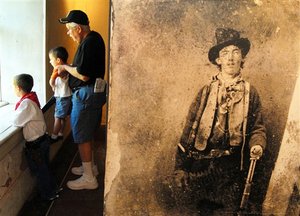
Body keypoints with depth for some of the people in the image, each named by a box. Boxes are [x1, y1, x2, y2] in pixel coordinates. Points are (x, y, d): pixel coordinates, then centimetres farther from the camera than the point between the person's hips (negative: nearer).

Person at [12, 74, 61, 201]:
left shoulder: (26, 102, -22)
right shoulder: (31, 99, 5)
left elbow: (17, 122, -24)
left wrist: (14, 117, -5)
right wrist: (17, 116, -2)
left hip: (35, 144, -9)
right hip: (42, 138, 9)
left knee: (40, 171, 8)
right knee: (44, 168, 22)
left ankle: (48, 195, 22)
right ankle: (53, 189, 35)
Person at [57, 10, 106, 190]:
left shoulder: (89, 43, -21)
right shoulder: (94, 38, 11)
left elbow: (83, 75, -24)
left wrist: (66, 67, -8)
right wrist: (70, 67, 9)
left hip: (87, 94, -10)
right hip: (94, 92, 10)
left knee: (82, 136, -2)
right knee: (88, 133, 20)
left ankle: (89, 178, 7)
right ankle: (90, 166, 34)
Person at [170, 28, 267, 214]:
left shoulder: (250, 92, 2)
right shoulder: (206, 91, 1)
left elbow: (258, 128, 5)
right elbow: (189, 128, 0)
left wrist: (257, 145, -18)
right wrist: (180, 167, -2)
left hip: (232, 169, 0)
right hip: (201, 163, 0)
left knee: (228, 209, 9)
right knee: (202, 207, 7)